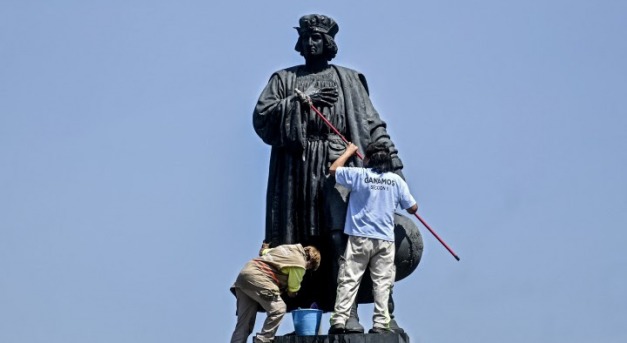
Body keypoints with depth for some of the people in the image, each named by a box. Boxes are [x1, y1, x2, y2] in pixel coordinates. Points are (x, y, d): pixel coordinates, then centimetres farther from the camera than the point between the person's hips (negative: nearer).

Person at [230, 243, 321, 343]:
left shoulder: (287, 248, 24)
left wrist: (265, 248, 60)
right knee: (278, 309, -11)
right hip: (255, 277, -9)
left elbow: (263, 252, 36)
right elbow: (292, 291, 9)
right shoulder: (299, 264, 0)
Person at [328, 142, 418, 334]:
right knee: (382, 283, 2)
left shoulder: (359, 174, -1)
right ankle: (380, 324, -4)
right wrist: (397, 202, 32)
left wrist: (349, 151, 27)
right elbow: (412, 208, 10)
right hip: (385, 239, 1)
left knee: (349, 280, 0)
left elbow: (333, 170, 14)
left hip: (359, 237, -1)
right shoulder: (396, 180, 5)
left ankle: (339, 321, -7)